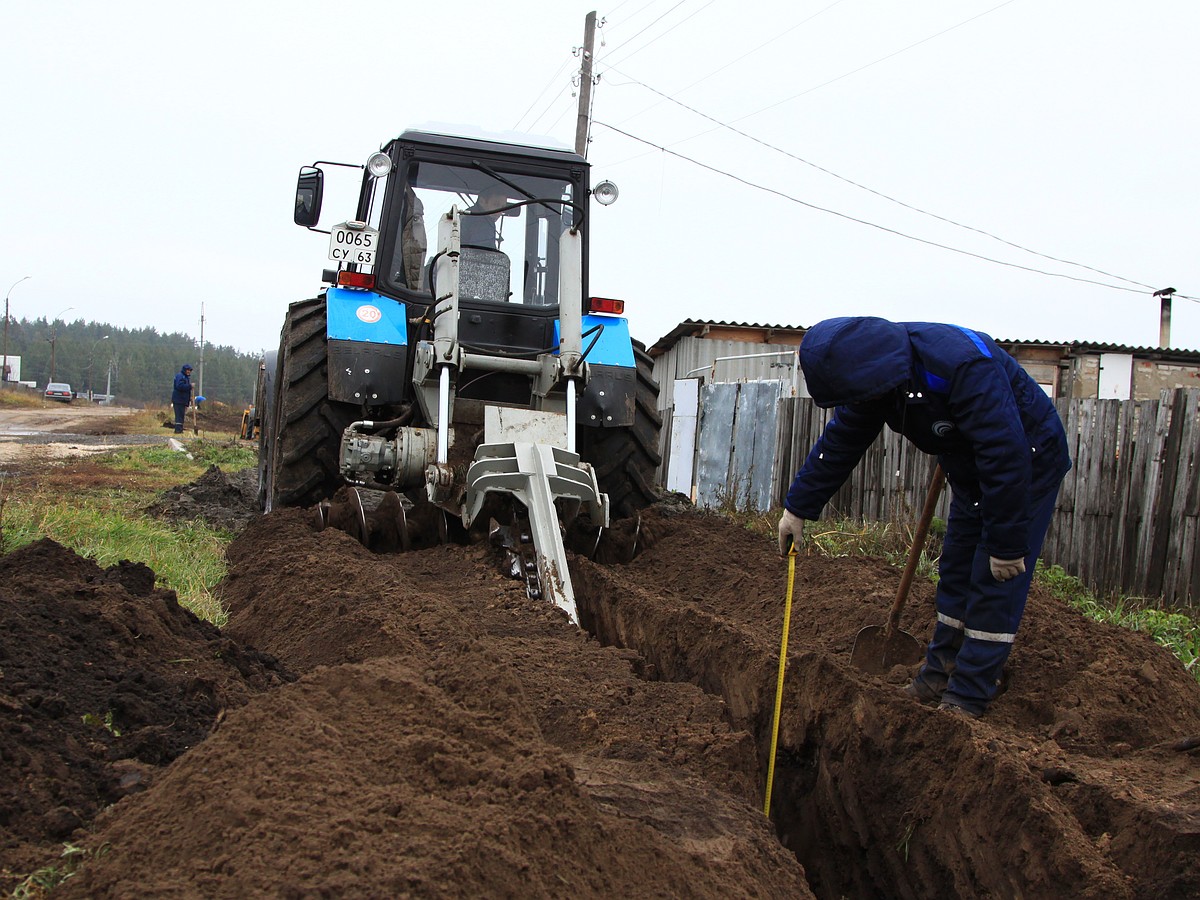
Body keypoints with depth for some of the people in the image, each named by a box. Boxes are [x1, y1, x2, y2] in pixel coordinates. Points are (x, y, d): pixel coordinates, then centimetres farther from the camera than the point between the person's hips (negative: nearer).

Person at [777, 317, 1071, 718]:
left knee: (996, 580, -8)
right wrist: (798, 508, 3)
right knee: (956, 572, 11)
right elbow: (839, 444, 0)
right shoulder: (877, 373, -12)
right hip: (971, 470, 8)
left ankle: (967, 699, -2)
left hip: (1028, 465, -8)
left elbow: (1006, 457, -36)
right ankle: (939, 676, 22)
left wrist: (1007, 543, -29)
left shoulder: (963, 365, -38)